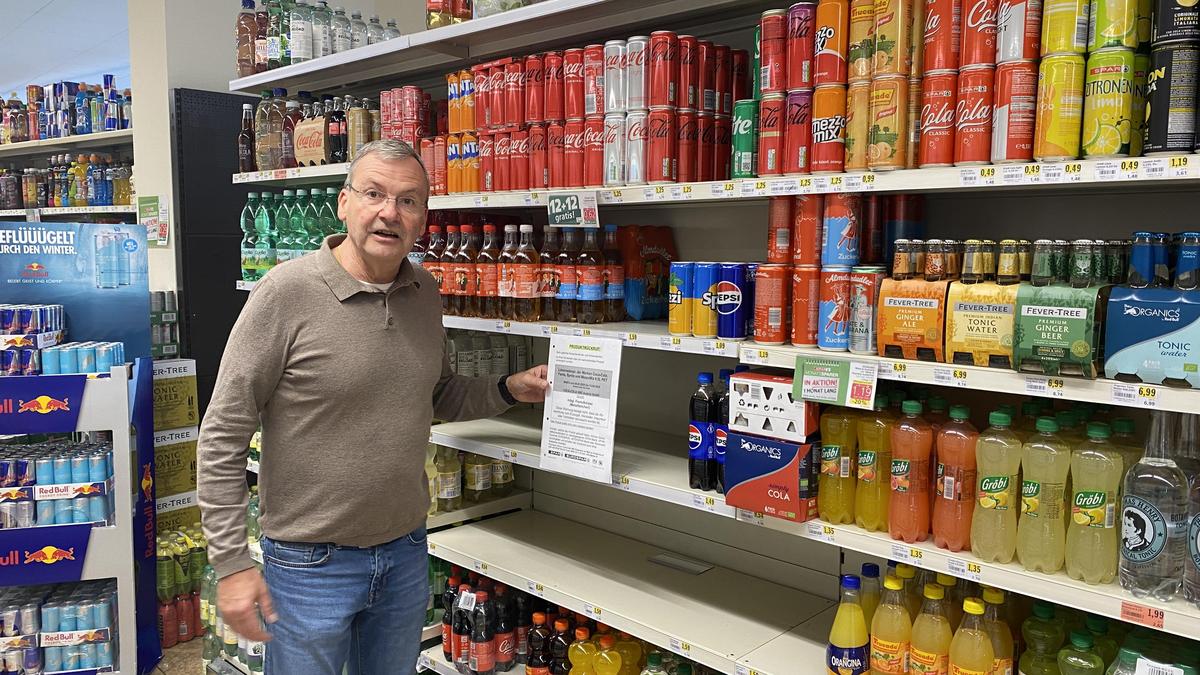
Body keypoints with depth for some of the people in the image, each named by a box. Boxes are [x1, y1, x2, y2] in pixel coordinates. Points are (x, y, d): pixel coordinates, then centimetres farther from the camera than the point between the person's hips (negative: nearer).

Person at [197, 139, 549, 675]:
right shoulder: (287, 293, -17)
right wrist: (231, 564, -14)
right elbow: (222, 436, -13)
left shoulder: (425, 294, 1)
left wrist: (510, 390, 1)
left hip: (406, 551, 6)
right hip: (311, 563, -5)